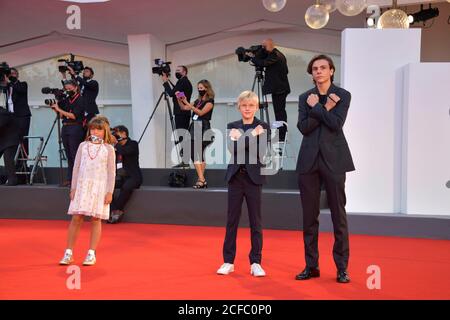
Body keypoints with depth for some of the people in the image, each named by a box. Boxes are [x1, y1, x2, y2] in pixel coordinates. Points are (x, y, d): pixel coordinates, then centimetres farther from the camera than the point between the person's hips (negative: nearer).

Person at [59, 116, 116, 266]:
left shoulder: (108, 148, 2)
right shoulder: (83, 146, 9)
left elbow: (111, 172, 0)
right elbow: (76, 167, 9)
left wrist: (109, 192, -5)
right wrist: (73, 188, 4)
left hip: (100, 187, -2)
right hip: (82, 185, 2)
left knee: (96, 219, 1)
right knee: (76, 218, 0)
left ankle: (91, 254, 10)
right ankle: (68, 253, 9)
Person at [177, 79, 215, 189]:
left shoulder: (210, 101, -4)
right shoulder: (198, 101, 18)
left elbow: (200, 112, -17)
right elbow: (184, 108, 20)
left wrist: (187, 103, -19)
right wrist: (179, 100, 3)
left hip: (203, 129, -7)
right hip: (194, 128, 7)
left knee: (197, 155, -12)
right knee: (195, 155, 2)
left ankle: (201, 180, -9)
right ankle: (201, 180, 3)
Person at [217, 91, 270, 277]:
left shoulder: (263, 127, 1)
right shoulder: (232, 127, 8)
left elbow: (261, 152, -12)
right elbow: (232, 149, -8)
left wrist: (240, 139, -15)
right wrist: (252, 135, -15)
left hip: (254, 177, -2)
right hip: (235, 176, 2)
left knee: (255, 221, 3)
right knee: (232, 220, 6)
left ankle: (255, 262, 13)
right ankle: (228, 261, 15)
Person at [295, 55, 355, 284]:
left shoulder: (342, 95, 3)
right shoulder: (305, 98, 10)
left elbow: (336, 123, -12)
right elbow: (303, 127, -3)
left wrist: (316, 107, -9)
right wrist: (325, 109, -10)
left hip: (333, 159, -3)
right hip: (309, 160, 3)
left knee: (338, 214, 0)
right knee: (309, 215, 6)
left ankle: (342, 268, 9)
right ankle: (311, 265, 16)